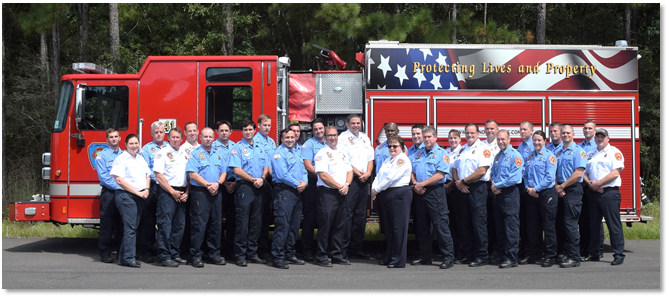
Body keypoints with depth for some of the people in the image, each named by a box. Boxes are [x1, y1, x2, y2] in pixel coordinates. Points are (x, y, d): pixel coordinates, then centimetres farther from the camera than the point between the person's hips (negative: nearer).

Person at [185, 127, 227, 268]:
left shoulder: (219, 154, 15)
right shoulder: (195, 153, -1)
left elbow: (224, 172, 13)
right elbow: (192, 173, -10)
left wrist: (217, 183, -7)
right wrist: (207, 185, -15)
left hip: (216, 193, 5)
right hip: (200, 192, -5)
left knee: (216, 224, 7)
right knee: (198, 225, -7)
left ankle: (214, 254, 15)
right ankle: (196, 256, -3)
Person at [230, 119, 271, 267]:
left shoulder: (260, 148, 15)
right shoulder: (237, 148, -2)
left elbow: (266, 167, 13)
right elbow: (237, 170, -11)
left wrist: (262, 179, -7)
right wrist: (253, 180, -14)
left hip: (259, 188, 6)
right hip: (244, 187, -6)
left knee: (256, 222, 8)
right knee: (242, 223, -5)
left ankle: (252, 253, 15)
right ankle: (240, 255, -2)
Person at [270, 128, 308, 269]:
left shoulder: (297, 152, 19)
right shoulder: (279, 154, -7)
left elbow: (304, 170, 19)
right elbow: (282, 174, -17)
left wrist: (304, 182, -1)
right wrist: (297, 184, -11)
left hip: (297, 193, 8)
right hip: (284, 191, -8)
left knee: (294, 226, 11)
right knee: (282, 225, -11)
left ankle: (289, 254, 20)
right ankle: (278, 258, -11)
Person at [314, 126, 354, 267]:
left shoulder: (343, 152, 17)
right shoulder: (322, 154, -5)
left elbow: (349, 170, 16)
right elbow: (323, 175, -13)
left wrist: (347, 184, -3)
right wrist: (339, 186, -11)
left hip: (341, 194, 7)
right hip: (327, 192, -6)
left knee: (340, 225, 8)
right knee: (325, 224, -7)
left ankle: (337, 255, 16)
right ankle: (321, 257, -2)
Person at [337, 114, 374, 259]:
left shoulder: (365, 138, 18)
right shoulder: (343, 138, -1)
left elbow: (370, 158, 15)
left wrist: (368, 172, -3)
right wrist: (358, 173, -12)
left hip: (364, 181, 6)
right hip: (350, 180, -6)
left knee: (361, 214, 7)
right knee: (347, 213, -10)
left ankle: (356, 247, 13)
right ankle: (344, 248, -7)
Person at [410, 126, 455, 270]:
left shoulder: (441, 153, -4)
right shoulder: (418, 154, 16)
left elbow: (440, 175, -14)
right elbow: (412, 171, 16)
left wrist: (422, 184, -14)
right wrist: (415, 184, -4)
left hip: (435, 192, -7)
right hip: (420, 193, 7)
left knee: (440, 225, -8)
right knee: (422, 227, 10)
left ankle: (448, 258, -5)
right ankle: (424, 256, 18)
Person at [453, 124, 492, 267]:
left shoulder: (482, 149, -5)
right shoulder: (462, 149, 18)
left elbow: (482, 171, -15)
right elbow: (455, 168, 17)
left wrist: (464, 181, -10)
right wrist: (458, 184, -2)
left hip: (477, 187, -7)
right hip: (462, 190, 7)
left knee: (479, 223, -7)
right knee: (464, 223, 9)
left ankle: (481, 256, -5)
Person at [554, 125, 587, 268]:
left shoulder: (578, 151, -5)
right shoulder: (558, 152, 17)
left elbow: (578, 173, -13)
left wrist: (562, 186, -10)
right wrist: (557, 186, -3)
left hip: (573, 190, -7)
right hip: (560, 191, 7)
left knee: (570, 223, -11)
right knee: (561, 223, 8)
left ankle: (574, 257, -10)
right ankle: (565, 253, 16)